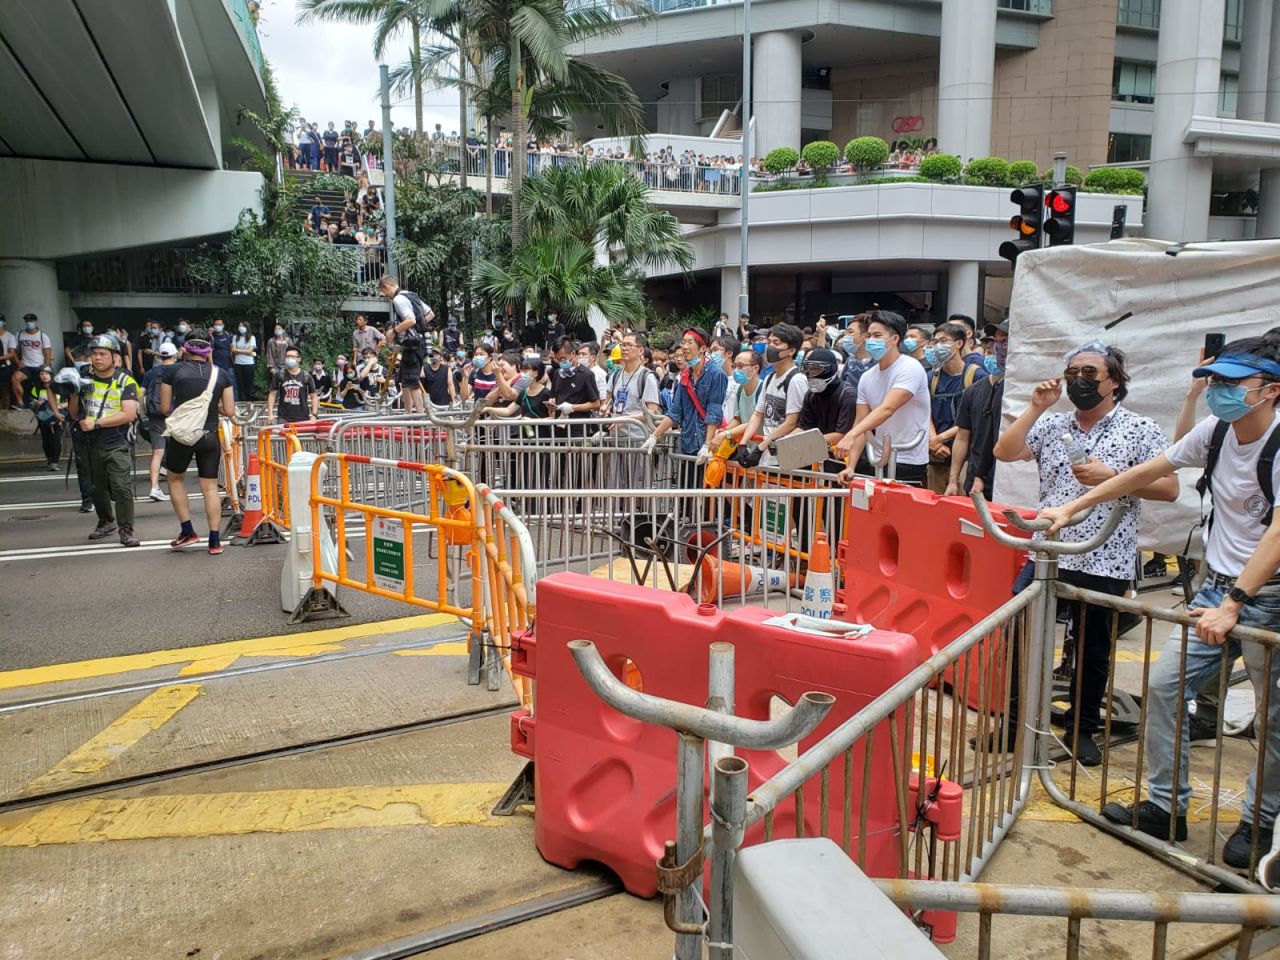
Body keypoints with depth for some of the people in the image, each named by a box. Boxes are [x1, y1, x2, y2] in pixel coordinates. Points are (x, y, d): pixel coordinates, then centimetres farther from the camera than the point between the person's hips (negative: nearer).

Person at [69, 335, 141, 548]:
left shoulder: (126, 382, -5)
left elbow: (129, 414, -16)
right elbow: (75, 415, 13)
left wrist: (96, 423, -19)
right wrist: (74, 395, -6)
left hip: (117, 444, -5)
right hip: (92, 444, 5)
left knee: (122, 487, -14)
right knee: (98, 488, 17)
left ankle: (126, 530, -9)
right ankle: (106, 522, 35)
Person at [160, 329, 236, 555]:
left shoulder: (172, 371, -2)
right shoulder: (221, 374, 2)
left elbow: (165, 408, 0)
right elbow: (229, 411, 1)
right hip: (210, 436, 1)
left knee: (175, 479, 21)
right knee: (210, 487, 8)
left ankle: (187, 532, 17)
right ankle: (215, 541, 8)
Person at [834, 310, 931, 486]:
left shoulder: (910, 369, -13)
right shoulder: (867, 378, 8)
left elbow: (887, 409, -28)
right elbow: (861, 425, 6)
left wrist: (851, 435, -40)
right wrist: (851, 467, -6)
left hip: (907, 463, -6)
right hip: (878, 461, 7)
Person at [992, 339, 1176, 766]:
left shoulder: (1141, 430, -2)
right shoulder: (1052, 425, 9)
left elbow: (1169, 489, -6)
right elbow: (1004, 452, -2)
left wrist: (1111, 478, -17)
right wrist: (1036, 408, -7)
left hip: (1105, 564, -3)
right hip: (1047, 554, 3)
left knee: (1093, 651, 11)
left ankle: (1082, 730, 28)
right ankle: (1014, 722, 19)